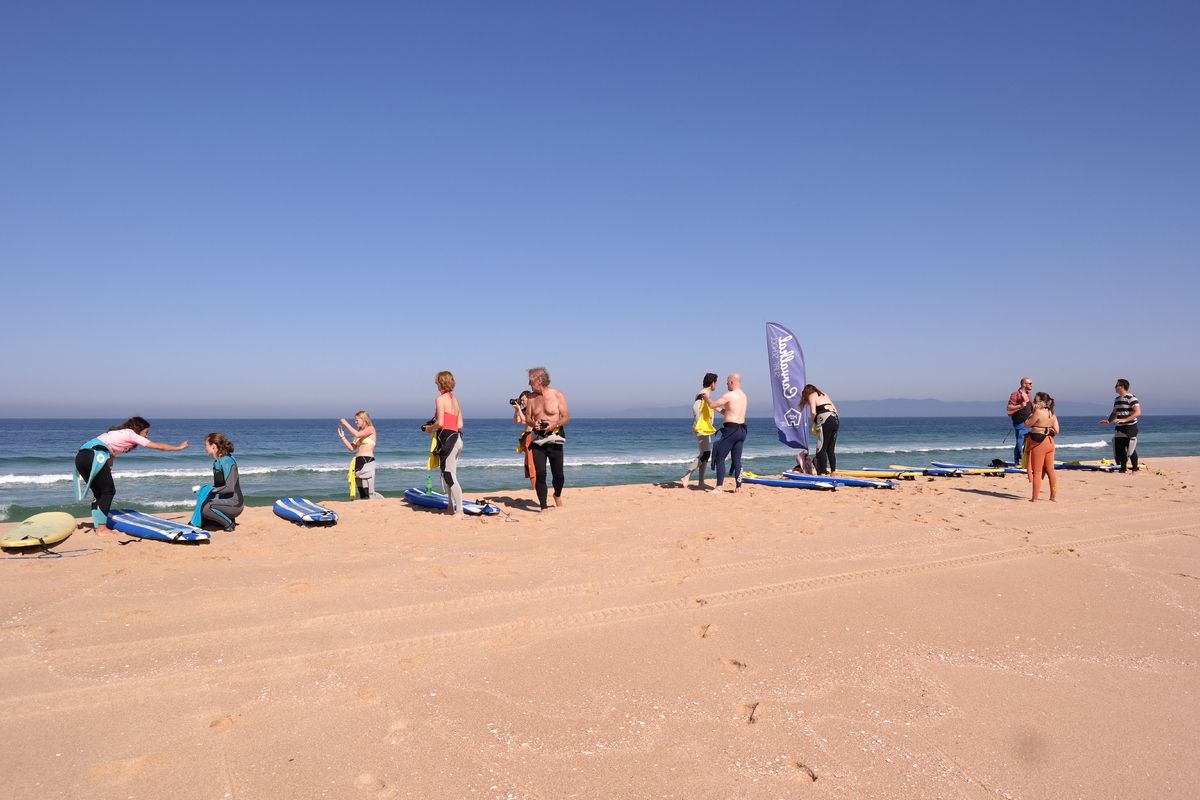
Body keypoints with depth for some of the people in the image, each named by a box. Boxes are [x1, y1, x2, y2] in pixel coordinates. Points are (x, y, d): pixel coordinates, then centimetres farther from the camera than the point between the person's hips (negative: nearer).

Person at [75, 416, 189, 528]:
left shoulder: (120, 433, 29)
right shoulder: (131, 434, 6)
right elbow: (158, 446, 8)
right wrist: (178, 448, 17)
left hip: (81, 456, 9)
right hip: (94, 456, -9)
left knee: (99, 492, 16)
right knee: (108, 491, -1)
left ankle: (98, 526, 17)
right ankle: (101, 529, -3)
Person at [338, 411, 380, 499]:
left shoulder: (371, 429, 0)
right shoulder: (359, 432, 19)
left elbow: (357, 434, -18)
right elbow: (352, 448, 14)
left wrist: (346, 424, -9)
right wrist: (342, 437, 8)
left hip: (367, 461, -8)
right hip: (358, 462, 8)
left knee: (368, 492, -14)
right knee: (361, 491, 4)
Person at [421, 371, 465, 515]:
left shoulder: (441, 399, -9)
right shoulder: (455, 399, 15)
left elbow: (440, 423, -18)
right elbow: (460, 424, 12)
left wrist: (430, 428, 1)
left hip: (447, 438, -9)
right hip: (456, 437, 9)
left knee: (449, 476, -6)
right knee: (447, 474, 17)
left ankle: (459, 510, -8)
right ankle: (451, 507, 22)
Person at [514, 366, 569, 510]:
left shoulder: (558, 396, -4)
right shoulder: (531, 398, 6)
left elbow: (566, 417, -3)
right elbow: (527, 418, 12)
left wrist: (555, 425, -20)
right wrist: (533, 424, -11)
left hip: (555, 439, -2)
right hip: (537, 440, 2)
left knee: (558, 474, 4)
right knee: (540, 474, -7)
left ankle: (557, 495, 36)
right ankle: (544, 507, -2)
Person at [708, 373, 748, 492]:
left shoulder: (729, 395, -12)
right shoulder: (743, 396, 15)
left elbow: (712, 405, -7)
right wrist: (718, 409, 23)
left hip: (731, 429, -8)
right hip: (742, 430, 8)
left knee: (720, 457, -2)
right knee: (737, 459, 11)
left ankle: (718, 487, -5)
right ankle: (738, 487, 11)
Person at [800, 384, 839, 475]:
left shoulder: (811, 396, 4)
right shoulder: (823, 394, 25)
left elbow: (813, 412, -10)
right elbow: (835, 409, 22)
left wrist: (814, 421, 8)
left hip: (826, 421, -7)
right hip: (835, 420, 7)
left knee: (821, 449, -2)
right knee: (831, 449, 12)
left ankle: (823, 473, -7)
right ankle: (833, 473, 13)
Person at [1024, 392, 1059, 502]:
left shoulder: (1038, 412, -14)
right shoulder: (1052, 414, 8)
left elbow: (1027, 424, -8)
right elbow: (1056, 430, 7)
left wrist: (1032, 413, -2)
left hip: (1039, 443, -7)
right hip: (1050, 443, 7)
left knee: (1037, 472, -2)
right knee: (1050, 470, 14)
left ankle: (1035, 498, 1)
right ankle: (1054, 496, 18)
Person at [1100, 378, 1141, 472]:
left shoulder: (1131, 398, -12)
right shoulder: (1117, 399, 14)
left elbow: (1138, 412, -20)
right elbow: (1114, 413, 23)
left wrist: (1124, 420, -28)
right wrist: (1108, 421, 6)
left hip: (1130, 428, -8)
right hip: (1119, 429, 8)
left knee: (1131, 450, -4)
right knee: (1119, 450, 9)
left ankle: (1135, 470, 5)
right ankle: (1122, 469, 19)